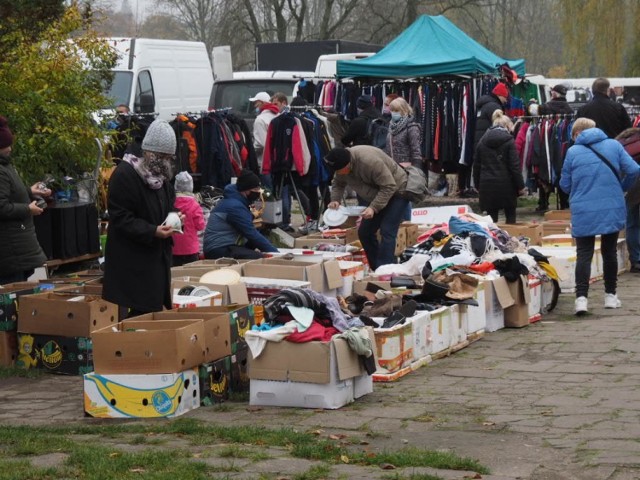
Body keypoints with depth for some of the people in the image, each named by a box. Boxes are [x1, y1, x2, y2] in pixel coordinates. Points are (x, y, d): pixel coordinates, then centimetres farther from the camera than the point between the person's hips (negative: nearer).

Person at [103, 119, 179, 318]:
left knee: (155, 309, 9)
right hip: (131, 262, -8)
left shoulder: (162, 175, 11)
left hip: (157, 256, 8)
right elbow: (120, 218, -18)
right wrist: (152, 231, -27)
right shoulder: (125, 174, -15)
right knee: (140, 312, -8)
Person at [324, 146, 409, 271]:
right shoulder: (341, 165, -11)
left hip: (396, 191, -9)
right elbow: (338, 184, 8)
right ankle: (376, 269, 13)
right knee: (364, 232, 5)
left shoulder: (370, 161, -35)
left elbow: (389, 187, -31)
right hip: (377, 195, 9)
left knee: (387, 232, -19)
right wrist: (335, 199, -11)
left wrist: (374, 208, -35)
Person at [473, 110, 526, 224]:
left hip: (487, 185, 3)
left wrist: (478, 185, 19)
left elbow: (476, 166, 11)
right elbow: (515, 166, -8)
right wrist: (520, 186, -2)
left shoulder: (482, 141, 7)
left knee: (491, 218, 5)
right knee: (510, 216, 10)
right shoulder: (509, 141, -5)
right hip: (506, 185, -3)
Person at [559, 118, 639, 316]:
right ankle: (610, 296, 24)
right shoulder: (613, 145, 1)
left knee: (583, 254, 2)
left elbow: (565, 184, 4)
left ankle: (581, 298, -12)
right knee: (609, 251, 17)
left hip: (583, 212, -1)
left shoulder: (573, 151, -2)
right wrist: (621, 189, 13)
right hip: (612, 209, 2)